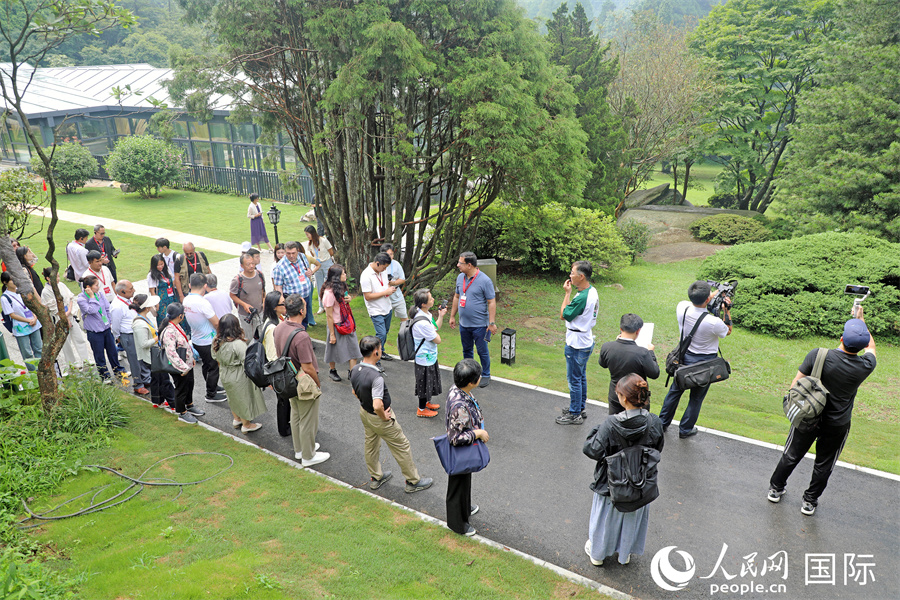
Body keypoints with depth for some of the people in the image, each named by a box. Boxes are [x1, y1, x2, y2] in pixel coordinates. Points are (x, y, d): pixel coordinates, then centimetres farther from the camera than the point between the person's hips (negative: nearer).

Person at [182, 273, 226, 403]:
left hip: (196, 340, 8)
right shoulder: (203, 303, -28)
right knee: (214, 367, 8)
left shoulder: (186, 300, -2)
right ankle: (211, 395, 20)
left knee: (206, 365, 24)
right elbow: (216, 323, -22)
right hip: (208, 342, -8)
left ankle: (213, 386, 41)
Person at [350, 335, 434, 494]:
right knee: (402, 446, 10)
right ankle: (413, 482, 25)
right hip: (379, 418, -8)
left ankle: (375, 477, 45)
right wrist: (384, 416, -21)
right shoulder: (376, 377, -36)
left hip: (364, 412, 8)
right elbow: (378, 406, -39)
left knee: (371, 444, 25)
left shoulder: (355, 370, -9)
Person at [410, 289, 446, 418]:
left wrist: (441, 316, -2)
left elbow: (437, 328, 11)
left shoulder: (426, 313, -3)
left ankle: (427, 402, 49)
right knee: (425, 382, 10)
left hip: (430, 355, 10)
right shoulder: (422, 323, -34)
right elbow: (437, 340, -24)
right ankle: (422, 409, 30)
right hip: (425, 358, -10)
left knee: (431, 381, 27)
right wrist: (434, 330, -6)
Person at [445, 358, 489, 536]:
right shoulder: (460, 406, -40)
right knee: (458, 485, 16)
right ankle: (457, 523, 40)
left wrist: (478, 430, 11)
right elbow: (455, 437, -32)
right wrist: (478, 433, -23)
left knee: (465, 481, 32)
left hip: (466, 449, 9)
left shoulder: (457, 390, -12)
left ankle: (465, 507, 58)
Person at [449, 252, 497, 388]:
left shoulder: (485, 280, -17)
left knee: (483, 351, 7)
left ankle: (485, 375, 24)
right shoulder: (460, 277, 3)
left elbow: (491, 302, -14)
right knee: (467, 350, 19)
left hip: (479, 325, -6)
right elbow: (456, 297, 14)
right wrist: (452, 316, 15)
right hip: (463, 324, 6)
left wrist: (492, 323, -16)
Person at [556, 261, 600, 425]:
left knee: (574, 379, 3)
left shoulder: (582, 297, -29)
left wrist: (567, 293, -14)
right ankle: (580, 408, 35)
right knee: (581, 376, 21)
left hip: (577, 345, -10)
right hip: (586, 342, 10)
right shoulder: (592, 291, 3)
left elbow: (563, 315, -17)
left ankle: (575, 414, 15)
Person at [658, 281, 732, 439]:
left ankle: (662, 423, 39)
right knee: (696, 398, 18)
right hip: (704, 363, -4)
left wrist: (714, 295, 4)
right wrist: (727, 310, -5)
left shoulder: (682, 307, -20)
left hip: (684, 357, 4)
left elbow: (695, 304, 7)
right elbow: (728, 331, -5)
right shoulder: (713, 322, -31)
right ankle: (685, 430, 35)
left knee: (675, 390, 23)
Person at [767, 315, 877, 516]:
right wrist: (861, 320, 14)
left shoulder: (818, 355, -21)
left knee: (792, 455, 18)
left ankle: (776, 488, 34)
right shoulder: (866, 366, -16)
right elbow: (871, 346, 8)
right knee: (824, 465, 19)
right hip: (837, 426, 0)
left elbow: (796, 383, -12)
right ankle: (810, 501, 31)